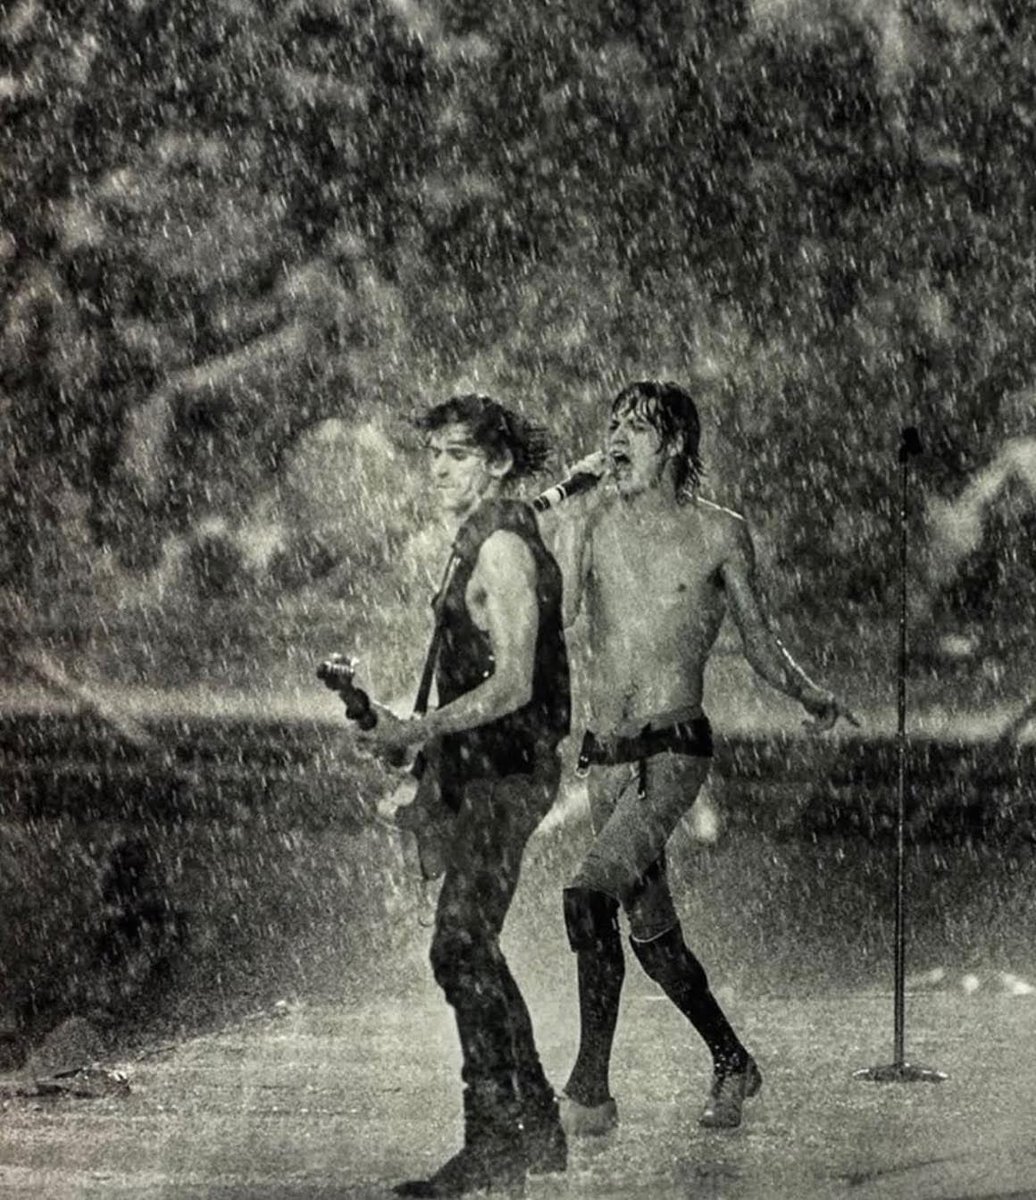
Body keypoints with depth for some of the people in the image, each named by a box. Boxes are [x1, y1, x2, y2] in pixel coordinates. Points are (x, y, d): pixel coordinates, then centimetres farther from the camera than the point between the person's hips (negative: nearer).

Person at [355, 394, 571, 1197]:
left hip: (506, 769, -10)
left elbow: (512, 685, -21)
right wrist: (423, 764, 21)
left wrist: (414, 734, -27)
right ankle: (535, 1128, 21)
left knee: (461, 947, -15)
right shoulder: (486, 541, 16)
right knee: (474, 950, 14)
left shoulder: (502, 547, -14)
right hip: (486, 769, 10)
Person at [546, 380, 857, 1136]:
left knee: (590, 896, -24)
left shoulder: (718, 534, 1)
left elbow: (759, 643, 9)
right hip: (606, 758, 5)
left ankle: (590, 1090, -20)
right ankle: (732, 1065, 32)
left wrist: (810, 696, -2)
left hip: (674, 751, -5)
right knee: (651, 934, 11)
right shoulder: (589, 524, 7)